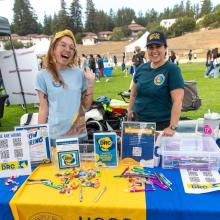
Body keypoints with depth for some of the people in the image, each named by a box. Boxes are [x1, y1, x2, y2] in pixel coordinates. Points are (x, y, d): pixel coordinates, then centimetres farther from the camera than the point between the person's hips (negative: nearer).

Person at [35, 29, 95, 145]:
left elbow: (87, 105, 4)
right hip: (55, 135, -2)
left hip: (80, 133, 3)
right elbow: (43, 108, -3)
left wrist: (91, 82, -7)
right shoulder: (43, 76, -4)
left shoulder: (79, 73, 2)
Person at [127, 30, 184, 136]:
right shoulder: (141, 68, 4)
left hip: (162, 125, -4)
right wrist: (130, 111, 7)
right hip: (138, 121, 5)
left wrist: (172, 127, -24)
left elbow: (177, 101, -18)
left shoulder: (172, 69, -10)